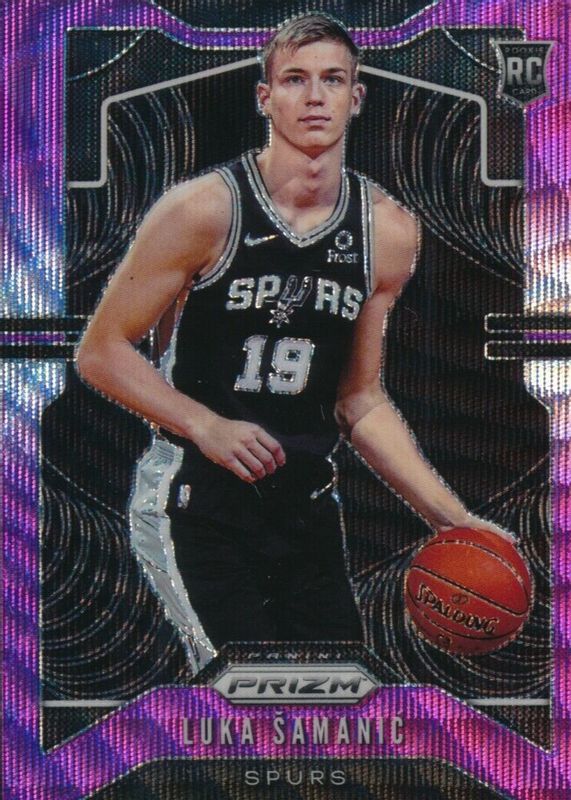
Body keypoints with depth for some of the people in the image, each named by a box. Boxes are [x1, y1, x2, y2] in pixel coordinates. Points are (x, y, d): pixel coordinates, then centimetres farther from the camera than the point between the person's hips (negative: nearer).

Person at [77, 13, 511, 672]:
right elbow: (101, 351, -6)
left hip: (307, 508, 5)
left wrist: (451, 517, 5)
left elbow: (361, 402, 12)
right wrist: (206, 425, -20)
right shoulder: (203, 209, -10)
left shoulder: (389, 234, 4)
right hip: (196, 501, -5)